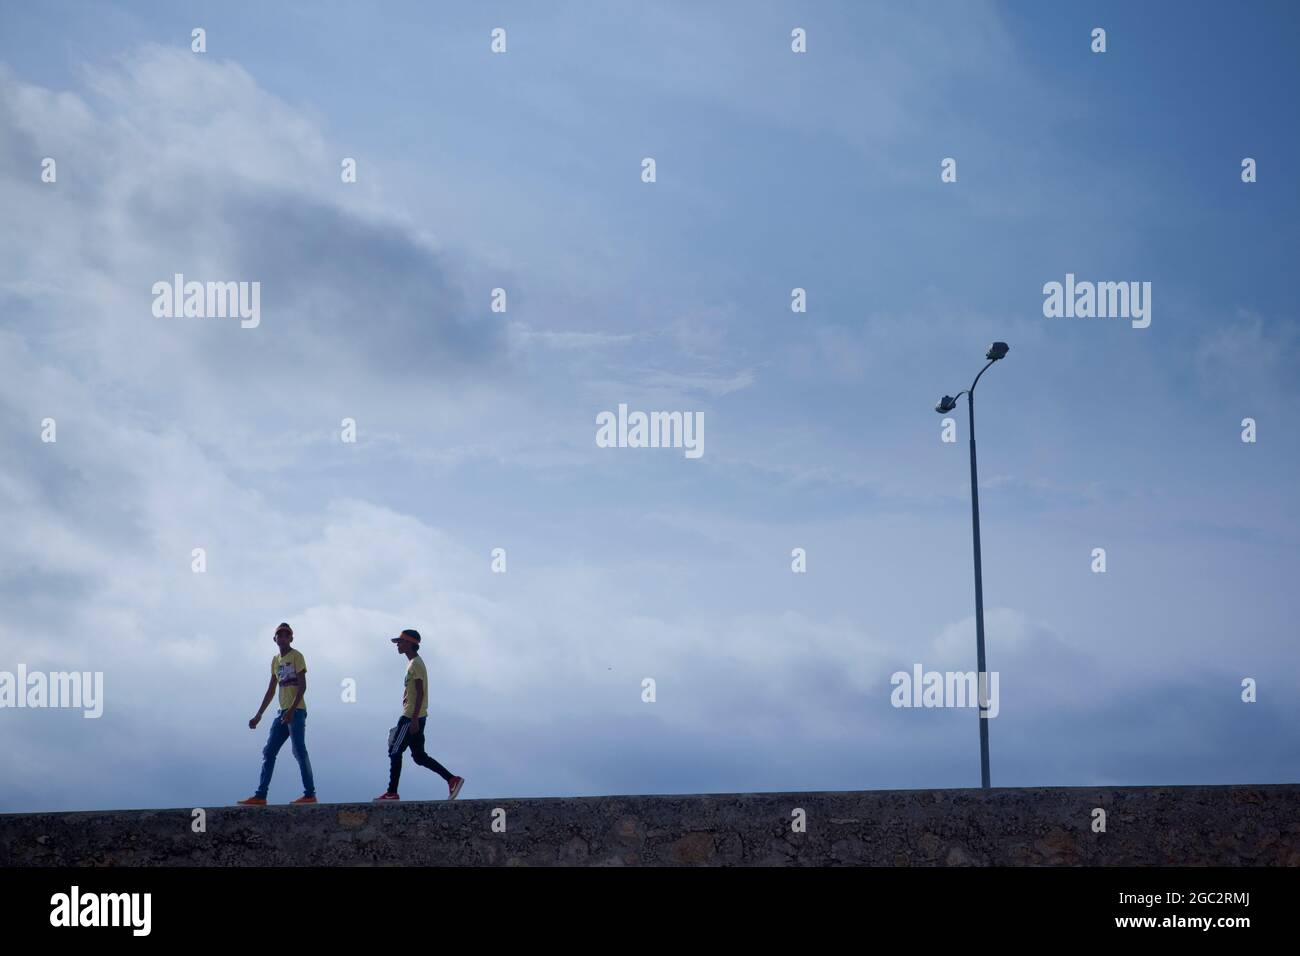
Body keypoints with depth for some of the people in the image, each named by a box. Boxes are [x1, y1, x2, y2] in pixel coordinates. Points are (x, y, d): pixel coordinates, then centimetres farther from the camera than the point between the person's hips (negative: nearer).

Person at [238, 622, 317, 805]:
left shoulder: (296, 656, -3)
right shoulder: (275, 661, 19)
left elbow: (302, 686, -12)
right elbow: (271, 691, 23)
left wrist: (292, 710, -22)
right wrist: (258, 715, 19)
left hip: (297, 711, -8)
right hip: (283, 712, 8)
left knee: (299, 751, -12)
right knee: (268, 752, 3)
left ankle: (310, 794, -12)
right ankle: (261, 795, 1)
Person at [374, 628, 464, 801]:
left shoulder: (415, 664, -13)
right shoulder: (414, 663, 18)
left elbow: (420, 693, -20)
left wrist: (414, 720, -23)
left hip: (412, 717, -10)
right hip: (414, 717, 10)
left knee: (395, 751, -3)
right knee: (419, 756, 9)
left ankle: (392, 793, 0)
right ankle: (452, 779, 4)